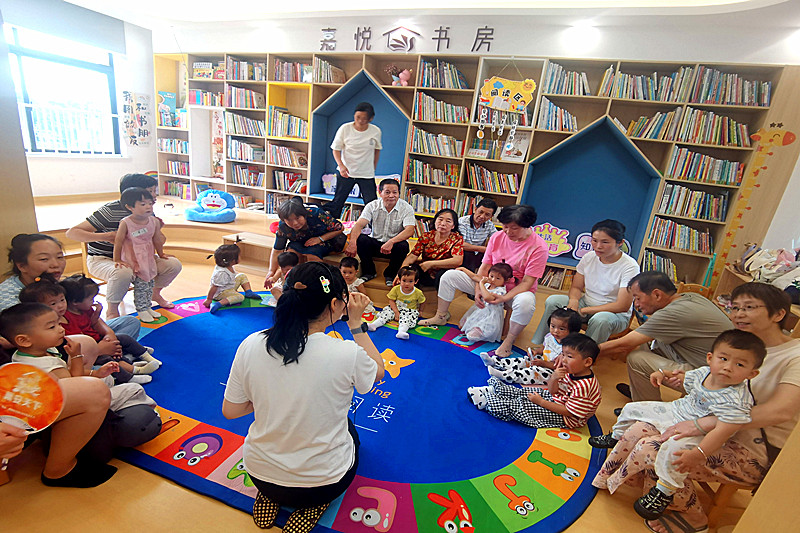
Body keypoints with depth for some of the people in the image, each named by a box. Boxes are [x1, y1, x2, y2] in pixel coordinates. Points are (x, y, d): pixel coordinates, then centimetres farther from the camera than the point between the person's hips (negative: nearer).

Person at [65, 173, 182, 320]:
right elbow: (71, 233, -21)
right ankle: (111, 310, -13)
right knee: (124, 273, -42)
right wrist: (107, 236, -32)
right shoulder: (111, 210, -22)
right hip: (101, 259, -6)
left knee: (174, 264, -12)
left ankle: (155, 292, 18)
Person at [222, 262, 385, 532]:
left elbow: (230, 410, -4)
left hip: (260, 474, 4)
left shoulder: (250, 345, -17)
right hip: (323, 483, -3)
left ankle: (271, 498, 17)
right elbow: (378, 372, -4)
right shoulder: (347, 353, -27)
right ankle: (312, 506, 10)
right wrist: (356, 323, -4)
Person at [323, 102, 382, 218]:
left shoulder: (376, 131, -4)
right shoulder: (345, 128, -8)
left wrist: (373, 169, 12)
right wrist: (341, 166, -19)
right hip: (345, 173, -1)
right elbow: (336, 149, -2)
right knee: (337, 202, 7)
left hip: (367, 174, 1)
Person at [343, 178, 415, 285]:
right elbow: (359, 225, -16)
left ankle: (390, 275, -7)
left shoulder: (406, 208, -10)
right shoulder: (372, 206, -4)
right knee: (361, 239, -27)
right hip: (375, 243, 2)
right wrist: (352, 243, -36)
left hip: (394, 245, -1)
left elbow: (410, 230, -24)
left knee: (403, 245, -34)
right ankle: (369, 272, -5)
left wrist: (391, 242, -41)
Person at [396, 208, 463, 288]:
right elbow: (412, 256, -6)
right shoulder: (426, 236, 2)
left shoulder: (457, 239, -5)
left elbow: (458, 261, -22)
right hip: (425, 274, 2)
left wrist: (431, 264, -25)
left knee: (443, 274, -36)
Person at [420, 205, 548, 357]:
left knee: (526, 302, -43)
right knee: (449, 275, -7)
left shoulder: (539, 247, -19)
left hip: (516, 291, -4)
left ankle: (509, 341, -19)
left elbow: (527, 282, -20)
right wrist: (478, 290, -17)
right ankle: (441, 316, 8)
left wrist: (503, 298, -31)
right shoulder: (497, 237, -5)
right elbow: (484, 266, -2)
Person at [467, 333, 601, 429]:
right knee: (522, 392, 7)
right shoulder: (572, 372, -4)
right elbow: (553, 391, 2)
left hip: (564, 418, -9)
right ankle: (493, 390, 19)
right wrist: (554, 378, -21)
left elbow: (569, 412, -28)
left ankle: (485, 401, -2)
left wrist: (541, 402, -23)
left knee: (517, 407, -11)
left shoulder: (583, 387, -32)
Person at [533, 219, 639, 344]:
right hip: (586, 303, 5)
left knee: (601, 319, -39)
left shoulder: (630, 267, -17)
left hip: (616, 314, -4)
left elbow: (623, 306, -20)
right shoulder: (589, 257, -3)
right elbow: (576, 287, 3)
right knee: (552, 301, -19)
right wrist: (573, 301, -23)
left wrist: (583, 310, -23)